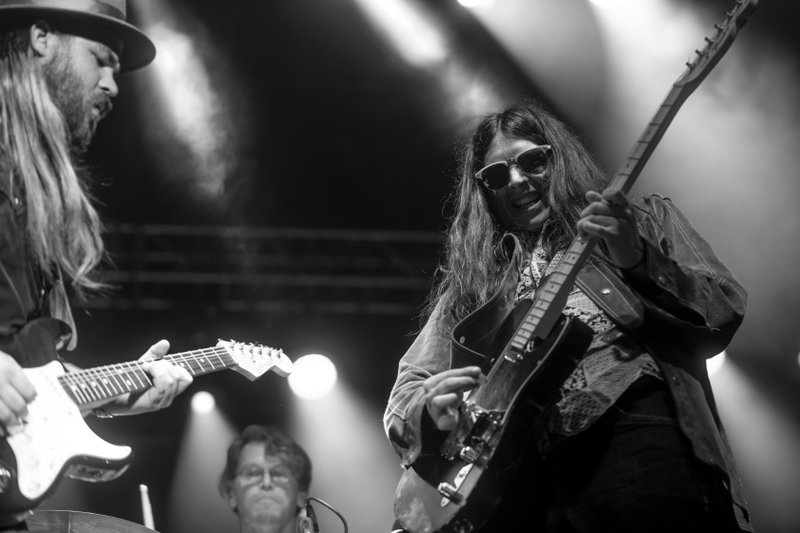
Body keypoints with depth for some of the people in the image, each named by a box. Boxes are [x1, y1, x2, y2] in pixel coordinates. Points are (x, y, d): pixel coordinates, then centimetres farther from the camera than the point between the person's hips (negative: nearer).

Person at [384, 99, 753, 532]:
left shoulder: (645, 220, 21)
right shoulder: (469, 284, 25)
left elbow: (723, 316, 9)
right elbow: (405, 396, 20)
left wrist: (638, 260, -8)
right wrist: (433, 410, -4)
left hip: (638, 440, -1)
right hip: (520, 473, 2)